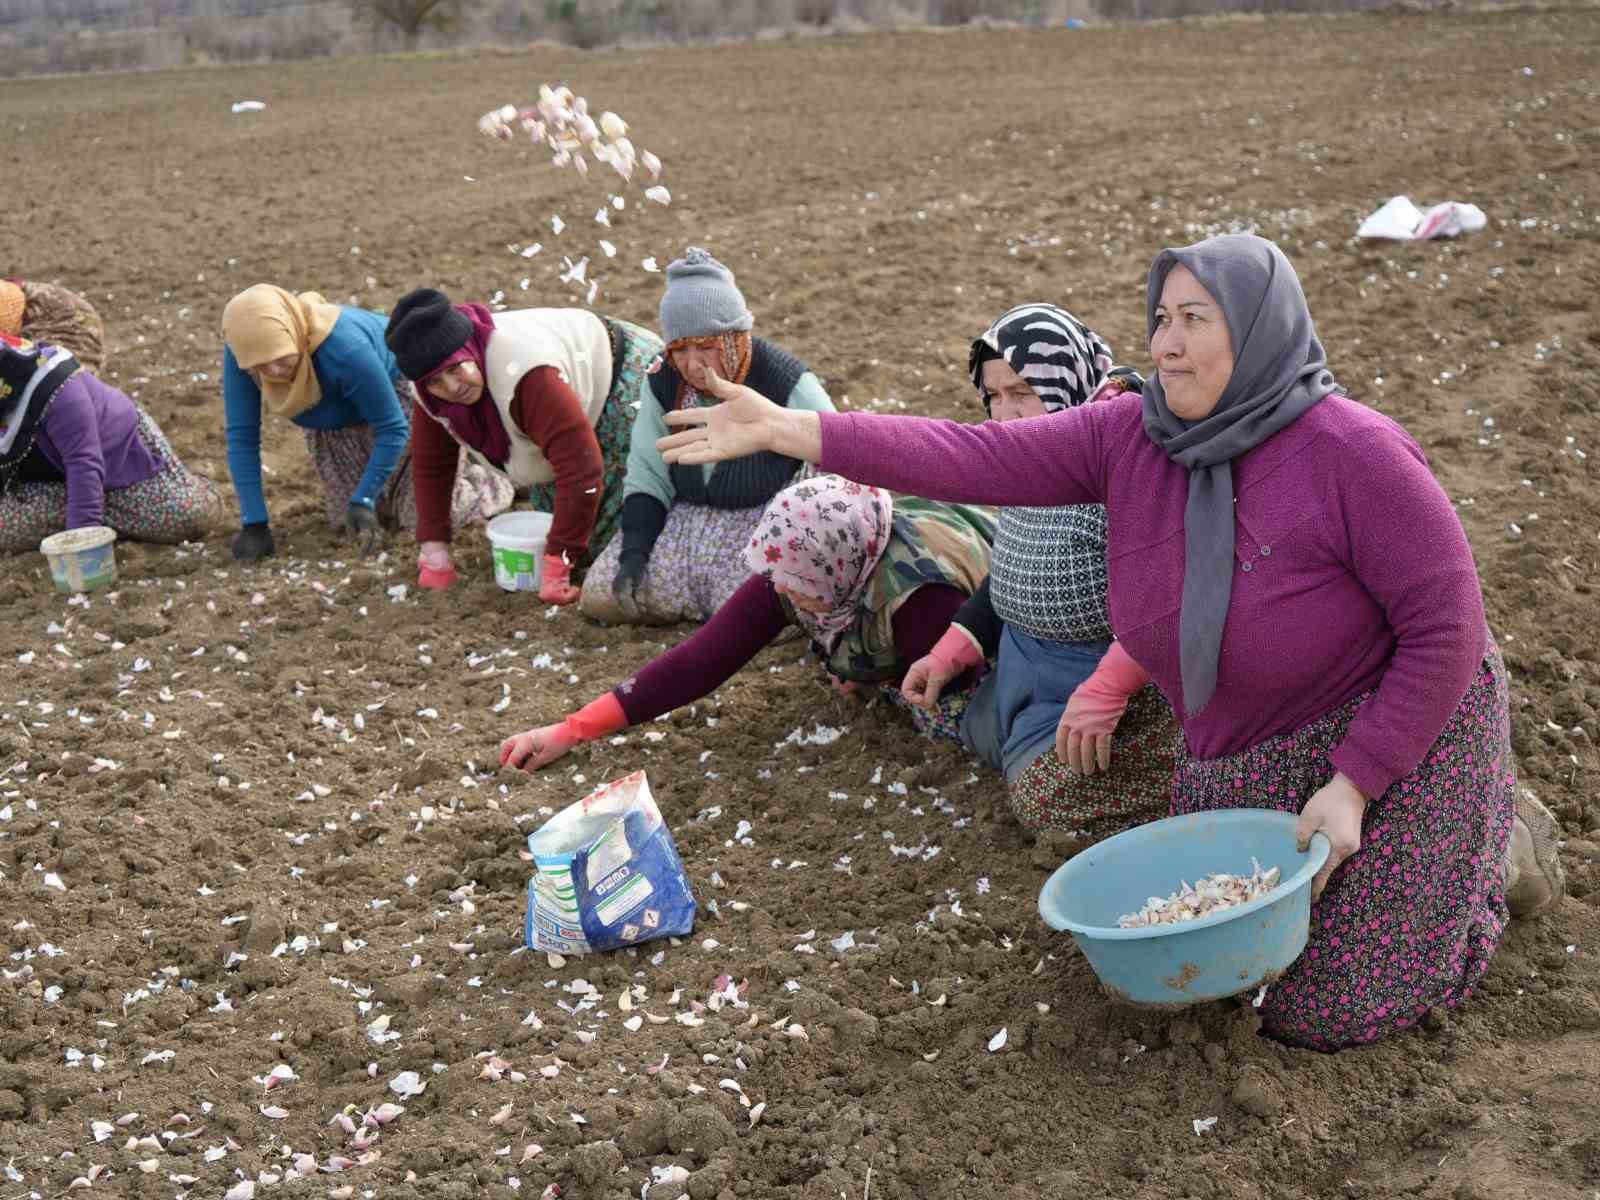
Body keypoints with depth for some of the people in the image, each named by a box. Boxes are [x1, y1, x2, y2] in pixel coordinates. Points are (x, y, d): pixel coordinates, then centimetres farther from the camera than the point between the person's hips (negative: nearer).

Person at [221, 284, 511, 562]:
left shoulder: (345, 349, -42)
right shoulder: (242, 349, -29)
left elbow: (392, 427, -29)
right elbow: (241, 435, -22)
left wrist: (363, 500, -31)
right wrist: (254, 524, -25)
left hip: (397, 389, -5)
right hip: (336, 418, 5)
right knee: (348, 521, 5)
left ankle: (499, 480, 20)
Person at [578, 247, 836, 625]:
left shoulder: (786, 384, -19)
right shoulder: (662, 385, -4)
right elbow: (646, 478, 3)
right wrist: (634, 551, -12)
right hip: (688, 519, 5)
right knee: (599, 596, -8)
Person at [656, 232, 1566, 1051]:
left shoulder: (1353, 452, -26)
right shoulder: (1133, 437, -11)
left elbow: (1447, 628, -23)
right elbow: (975, 460, -17)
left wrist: (1351, 787, -25)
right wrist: (783, 429, -24)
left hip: (1391, 743, -6)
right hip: (1241, 761, 6)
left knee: (1318, 1006, -3)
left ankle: (1499, 845, 21)